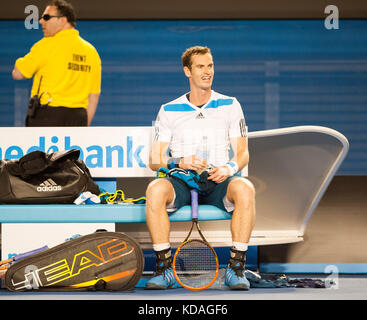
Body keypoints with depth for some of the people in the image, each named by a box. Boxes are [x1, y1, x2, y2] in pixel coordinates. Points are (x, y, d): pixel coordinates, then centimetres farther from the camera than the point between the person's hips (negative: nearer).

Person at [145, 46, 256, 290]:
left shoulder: (230, 106, 12)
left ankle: (236, 267, -27)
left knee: (245, 189, -35)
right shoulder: (169, 111, 12)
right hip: (181, 182, 0)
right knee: (155, 190, -35)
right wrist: (180, 163, -14)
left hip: (218, 181, 0)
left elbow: (243, 153, 9)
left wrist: (229, 168, -14)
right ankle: (164, 268, -27)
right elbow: (155, 160, 7)